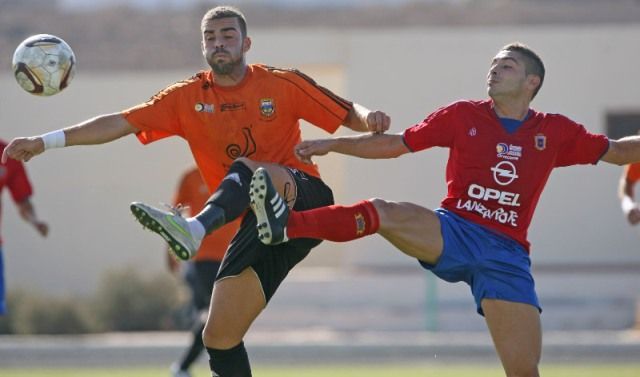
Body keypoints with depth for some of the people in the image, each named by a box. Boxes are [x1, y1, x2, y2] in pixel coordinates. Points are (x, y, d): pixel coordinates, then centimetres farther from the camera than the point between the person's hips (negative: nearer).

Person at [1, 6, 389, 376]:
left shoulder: (282, 84, 2)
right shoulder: (188, 98, 9)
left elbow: (349, 114, 6)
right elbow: (121, 123, 3)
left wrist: (368, 118, -19)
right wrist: (46, 141, -5)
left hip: (305, 197, -4)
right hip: (261, 223, 4)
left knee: (246, 170, -36)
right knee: (220, 336, -4)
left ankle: (196, 228, -62)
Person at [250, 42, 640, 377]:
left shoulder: (554, 132, 9)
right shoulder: (463, 116, 8)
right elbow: (396, 144, 12)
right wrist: (333, 144, 6)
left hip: (506, 254, 0)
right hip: (454, 233, 0)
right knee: (381, 213, -29)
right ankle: (287, 224, -42)